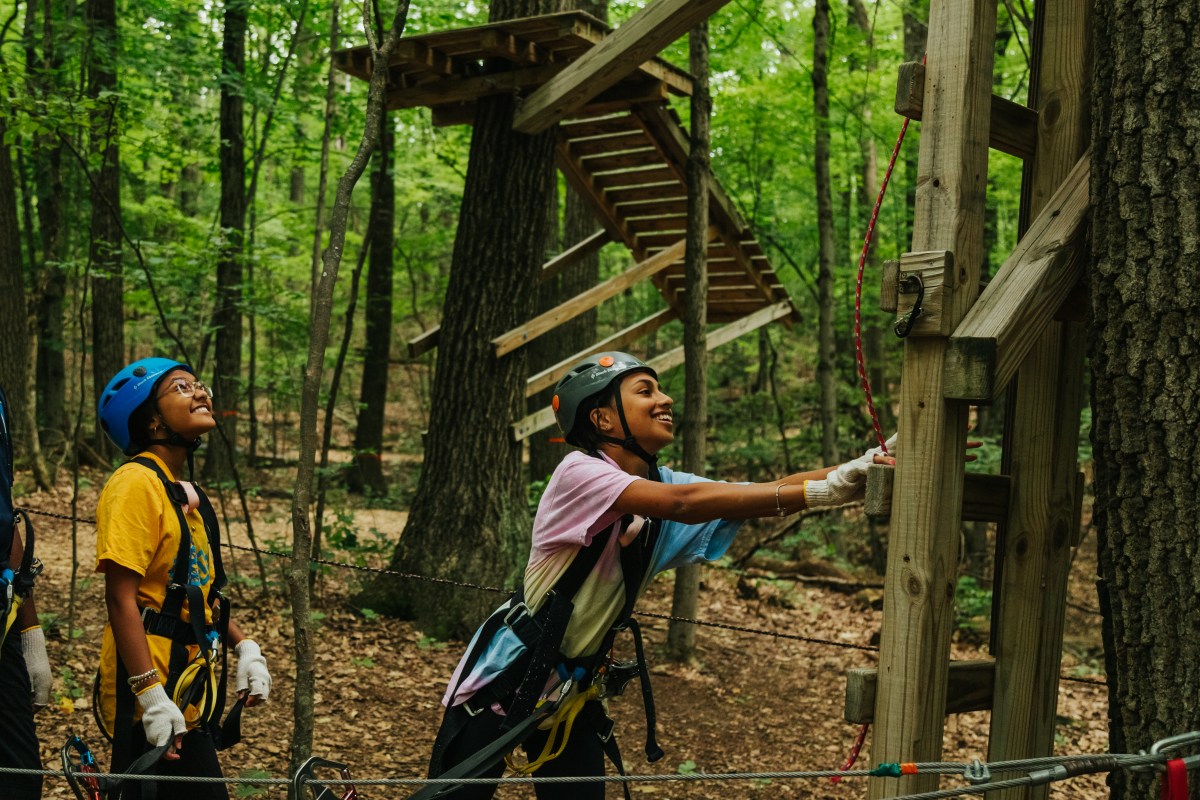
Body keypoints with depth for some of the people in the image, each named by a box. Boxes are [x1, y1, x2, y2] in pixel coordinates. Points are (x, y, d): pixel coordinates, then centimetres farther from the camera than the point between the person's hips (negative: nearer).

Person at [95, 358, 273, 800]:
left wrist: (244, 648, 9)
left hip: (188, 693, 9)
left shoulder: (185, 493, 15)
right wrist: (152, 697, -25)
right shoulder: (137, 483, -14)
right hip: (153, 700, -9)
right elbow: (121, 597, -20)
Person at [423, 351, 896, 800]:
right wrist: (819, 492, -39)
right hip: (504, 681, -6)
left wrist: (854, 472, -29)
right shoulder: (579, 472, -21)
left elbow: (764, 493, -13)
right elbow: (682, 502, -36)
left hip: (576, 692, 6)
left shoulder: (661, 484, -1)